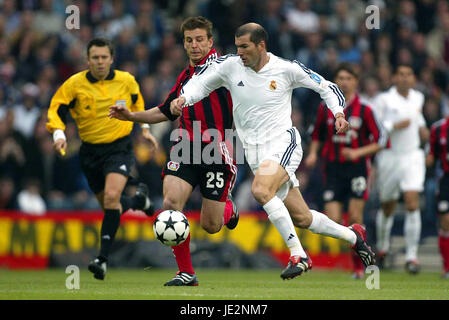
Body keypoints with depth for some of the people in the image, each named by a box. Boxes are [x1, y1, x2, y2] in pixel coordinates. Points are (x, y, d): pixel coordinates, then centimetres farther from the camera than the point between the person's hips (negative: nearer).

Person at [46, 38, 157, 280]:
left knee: (111, 197, -25)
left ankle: (102, 258, -25)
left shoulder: (126, 81, -4)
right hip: (90, 151, 2)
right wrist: (59, 134, -21)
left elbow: (136, 101, 17)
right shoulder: (75, 84, -9)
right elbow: (56, 109, -4)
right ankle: (139, 199, 50)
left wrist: (144, 128, 15)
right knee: (109, 206, 13)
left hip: (119, 148, -2)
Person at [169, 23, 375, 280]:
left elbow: (327, 87, 5)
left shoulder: (286, 69, -5)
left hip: (284, 143, -4)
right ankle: (352, 235, 31)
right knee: (302, 219, 6)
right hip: (255, 151, 4)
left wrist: (339, 114, -10)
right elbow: (200, 83, 8)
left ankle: (299, 255, -26)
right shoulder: (230, 66, 1)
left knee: (261, 190, -32)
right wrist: (183, 99, -13)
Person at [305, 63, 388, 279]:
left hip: (357, 166, -2)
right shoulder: (325, 108, 5)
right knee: (333, 221, -10)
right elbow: (317, 134, 19)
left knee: (355, 217, -8)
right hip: (333, 168, 2)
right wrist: (313, 153, 2)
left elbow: (380, 141, -1)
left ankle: (358, 266, 5)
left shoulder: (364, 110, -3)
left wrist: (357, 152, -14)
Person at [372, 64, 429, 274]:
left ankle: (411, 256, -11)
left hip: (413, 157, 2)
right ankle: (382, 247, 37)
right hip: (389, 158, -2)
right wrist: (395, 126, -21)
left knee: (412, 205, -13)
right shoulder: (384, 100, -8)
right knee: (387, 207, 11)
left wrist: (422, 128, 11)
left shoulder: (418, 98, 8)